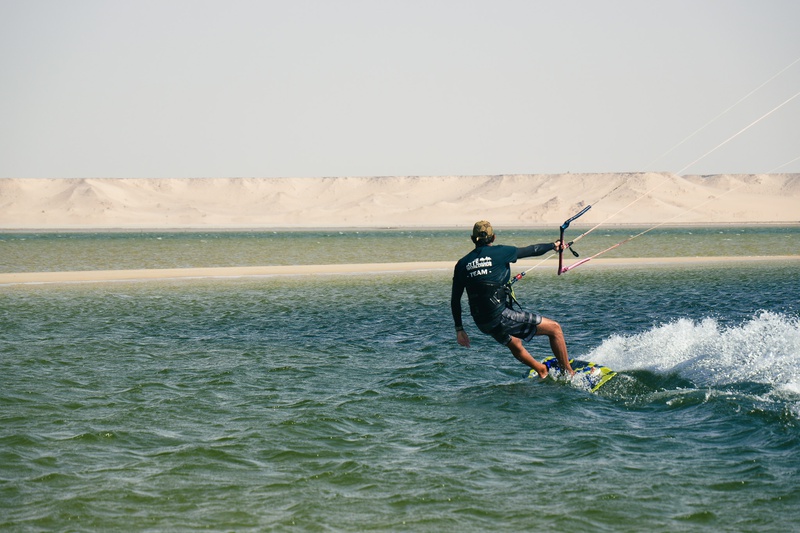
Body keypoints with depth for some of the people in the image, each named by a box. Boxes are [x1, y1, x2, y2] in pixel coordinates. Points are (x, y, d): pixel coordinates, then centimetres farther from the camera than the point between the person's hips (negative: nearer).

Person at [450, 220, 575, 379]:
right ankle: (569, 374, 11)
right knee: (554, 328, 7)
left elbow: (455, 299, 9)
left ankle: (543, 372, 54)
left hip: (482, 323, 6)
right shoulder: (500, 252, -4)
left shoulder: (462, 264, 6)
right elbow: (531, 250, 10)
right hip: (502, 316, -6)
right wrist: (553, 245, 28)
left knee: (515, 346, 36)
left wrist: (459, 329, 16)